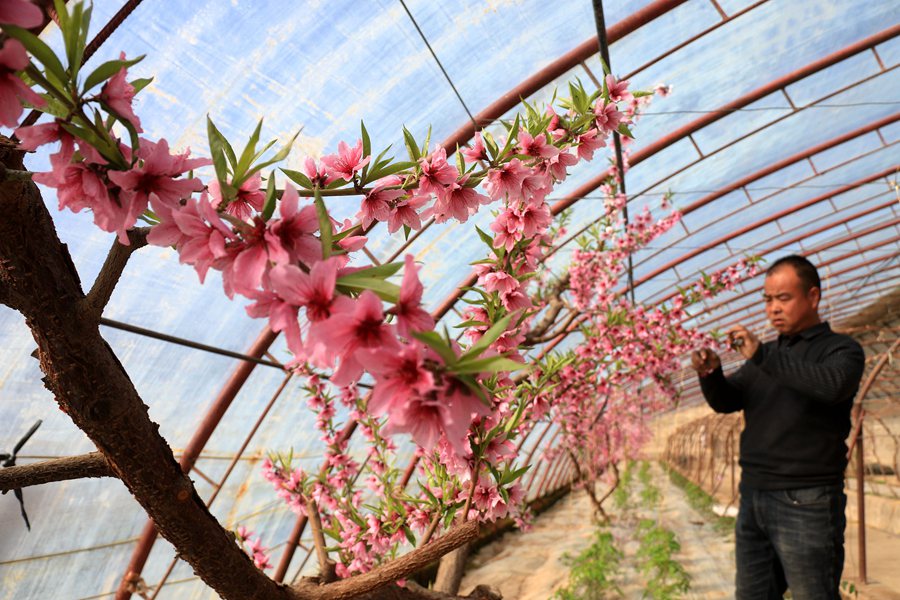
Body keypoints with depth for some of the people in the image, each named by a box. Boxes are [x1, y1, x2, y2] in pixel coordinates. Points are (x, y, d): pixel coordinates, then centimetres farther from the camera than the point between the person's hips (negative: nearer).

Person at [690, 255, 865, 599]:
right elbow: (725, 402, 9)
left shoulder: (841, 349, -2)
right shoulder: (766, 354, 15)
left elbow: (832, 385, -25)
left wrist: (762, 357, -29)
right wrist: (710, 374, -11)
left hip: (805, 503, -6)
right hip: (753, 497, 6)